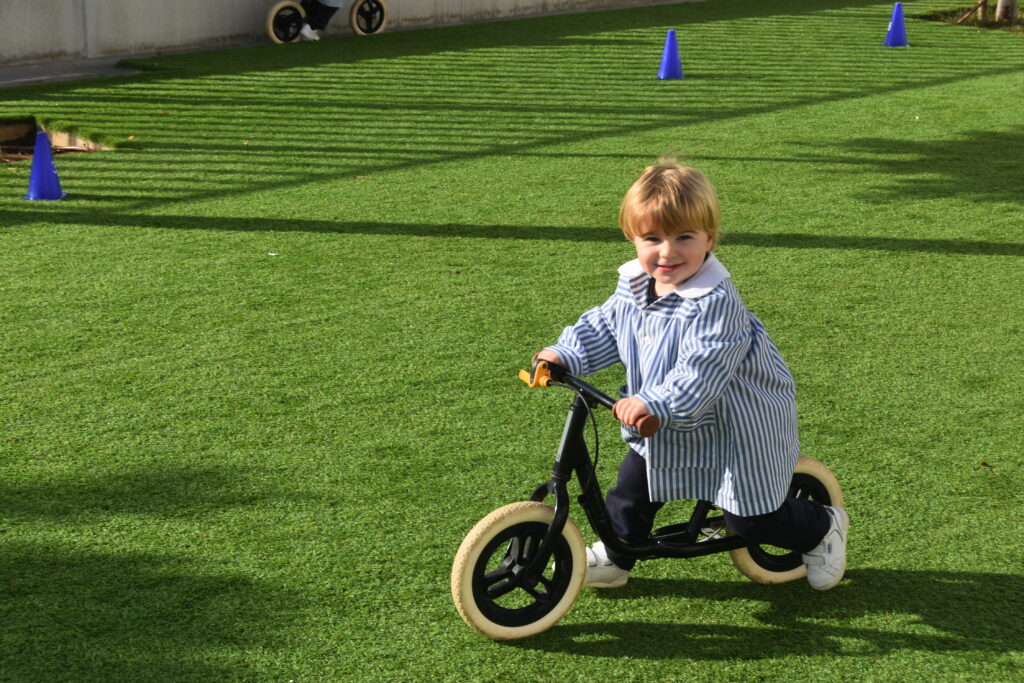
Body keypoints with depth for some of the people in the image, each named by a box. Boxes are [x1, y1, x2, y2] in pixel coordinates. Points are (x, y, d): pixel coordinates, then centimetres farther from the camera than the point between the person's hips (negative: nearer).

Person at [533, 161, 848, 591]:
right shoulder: (633, 285, -6)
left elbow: (699, 375, -39)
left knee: (750, 520, 3)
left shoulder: (714, 303, -33)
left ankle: (823, 528, 31)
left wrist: (653, 403, -49)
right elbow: (604, 326, 7)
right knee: (632, 488, 12)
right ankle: (615, 556, 37)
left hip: (732, 430, -7)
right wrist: (563, 355, -7)